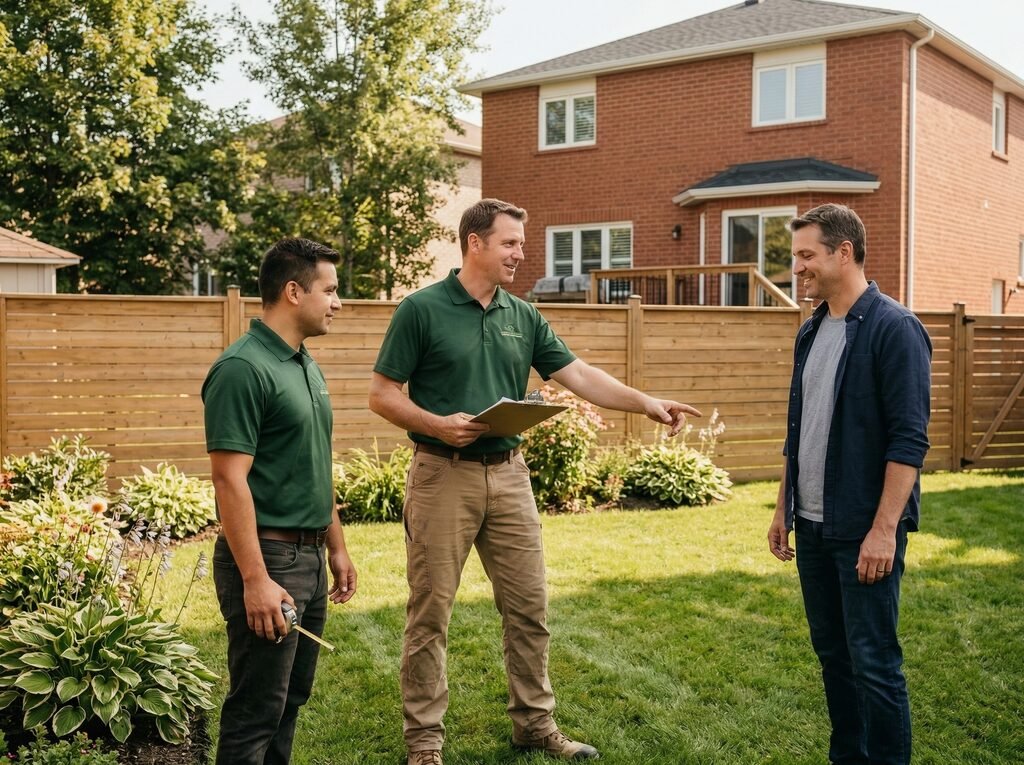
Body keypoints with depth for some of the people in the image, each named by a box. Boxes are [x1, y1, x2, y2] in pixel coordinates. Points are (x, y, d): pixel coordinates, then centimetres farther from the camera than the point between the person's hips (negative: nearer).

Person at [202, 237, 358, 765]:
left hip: (309, 557, 9)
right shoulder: (243, 368, -16)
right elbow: (229, 480, -21)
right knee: (256, 712, -1)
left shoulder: (306, 366, 12)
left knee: (289, 702, 16)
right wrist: (255, 579, -24)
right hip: (267, 558, -9)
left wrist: (336, 546, 19)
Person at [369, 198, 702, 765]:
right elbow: (382, 395, -6)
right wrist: (438, 425, -20)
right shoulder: (422, 309, -6)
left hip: (508, 474, 5)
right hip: (443, 475, -5)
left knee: (529, 607, 10)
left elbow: (580, 377, 6)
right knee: (430, 612, 3)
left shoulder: (523, 317, 9)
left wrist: (647, 404, -5)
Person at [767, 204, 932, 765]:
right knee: (832, 654, 15)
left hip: (864, 530, -7)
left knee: (873, 663, 0)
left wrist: (884, 529, -21)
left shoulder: (893, 328, -12)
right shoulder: (811, 331, 11)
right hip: (812, 527, 8)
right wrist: (783, 508, 16)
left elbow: (909, 439, -17)